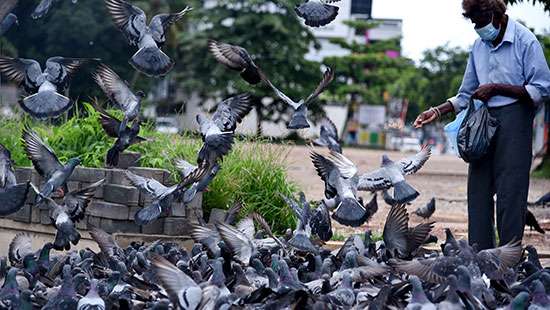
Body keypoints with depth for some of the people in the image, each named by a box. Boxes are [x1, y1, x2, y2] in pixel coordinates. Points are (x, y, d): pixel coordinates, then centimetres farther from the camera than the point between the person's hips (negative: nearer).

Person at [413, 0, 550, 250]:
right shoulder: (479, 46, 15)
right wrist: (438, 111, 8)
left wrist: (496, 88, -11)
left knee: (510, 191, -9)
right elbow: (466, 95, 23)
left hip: (513, 119, -7)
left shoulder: (525, 41, -5)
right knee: (478, 189, 2)